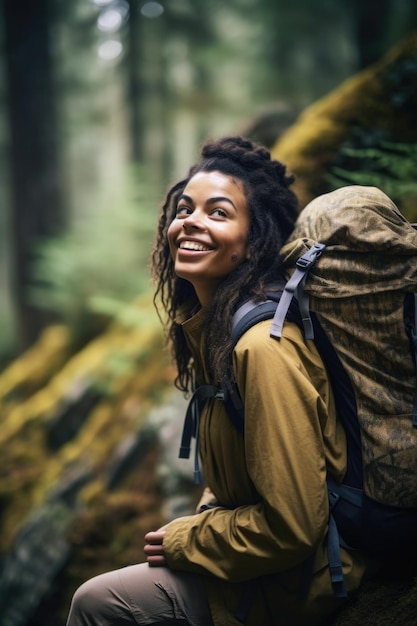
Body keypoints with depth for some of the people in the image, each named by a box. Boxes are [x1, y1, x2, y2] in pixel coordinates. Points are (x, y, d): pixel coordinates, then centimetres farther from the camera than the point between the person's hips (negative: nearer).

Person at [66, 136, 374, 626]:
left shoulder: (264, 347, -28)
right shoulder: (210, 324, 2)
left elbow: (292, 526, -26)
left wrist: (185, 541, -13)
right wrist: (201, 520, 3)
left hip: (295, 584, -9)